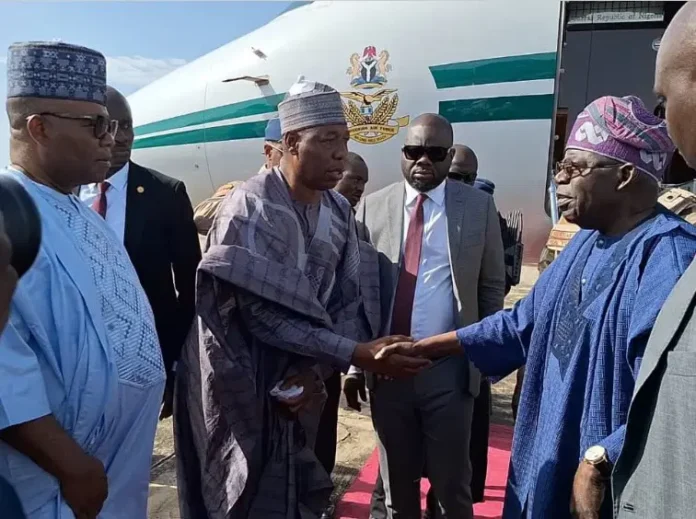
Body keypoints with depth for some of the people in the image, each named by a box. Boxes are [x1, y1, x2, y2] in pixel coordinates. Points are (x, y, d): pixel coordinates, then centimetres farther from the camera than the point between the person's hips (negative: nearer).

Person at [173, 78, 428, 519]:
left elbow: (351, 302, -2)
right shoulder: (251, 207, -20)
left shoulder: (339, 211, -1)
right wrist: (357, 353, -29)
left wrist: (318, 369, -17)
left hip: (301, 384, 6)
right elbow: (261, 313, -26)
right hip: (244, 389, -6)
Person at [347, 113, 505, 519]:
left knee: (452, 484, 13)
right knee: (397, 482, 18)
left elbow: (492, 287, 5)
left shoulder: (479, 206, 0)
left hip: (450, 370, -1)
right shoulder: (372, 208, 2)